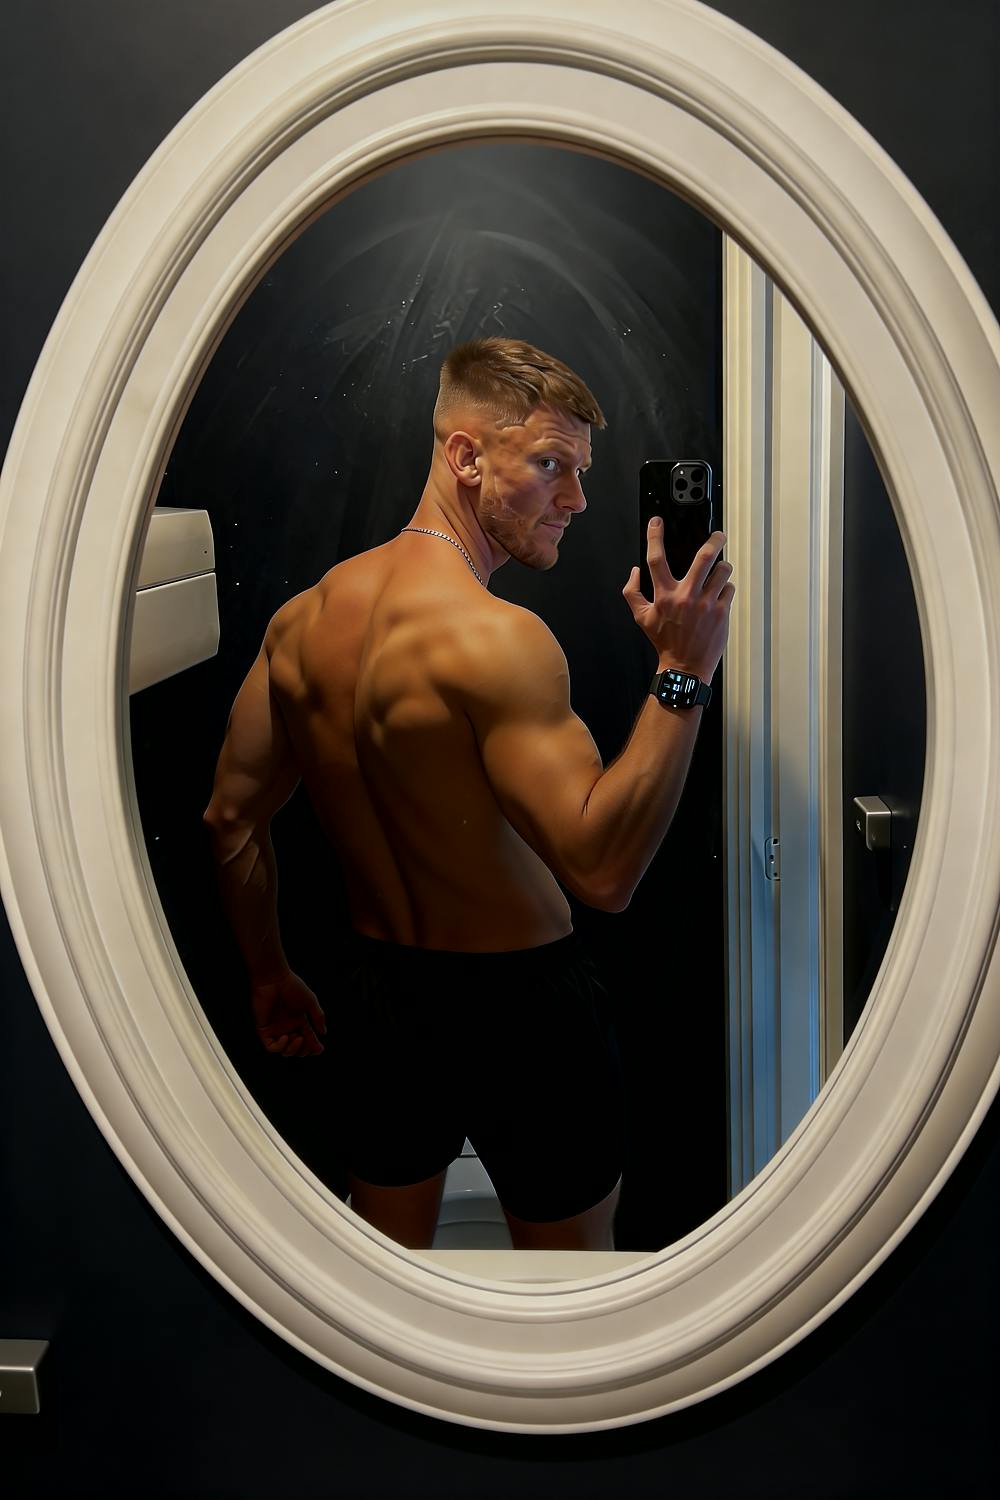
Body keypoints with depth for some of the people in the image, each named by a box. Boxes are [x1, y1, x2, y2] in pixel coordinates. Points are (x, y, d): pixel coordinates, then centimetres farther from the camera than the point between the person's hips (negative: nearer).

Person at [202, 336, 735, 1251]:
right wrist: (682, 674, -26)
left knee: (385, 1243, 26)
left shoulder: (302, 617, -1)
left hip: (378, 990, 7)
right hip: (517, 1002, -7)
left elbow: (232, 817, 7)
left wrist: (270, 978, 18)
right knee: (570, 1252, 17)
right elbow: (604, 869, -29)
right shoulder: (495, 637, -26)